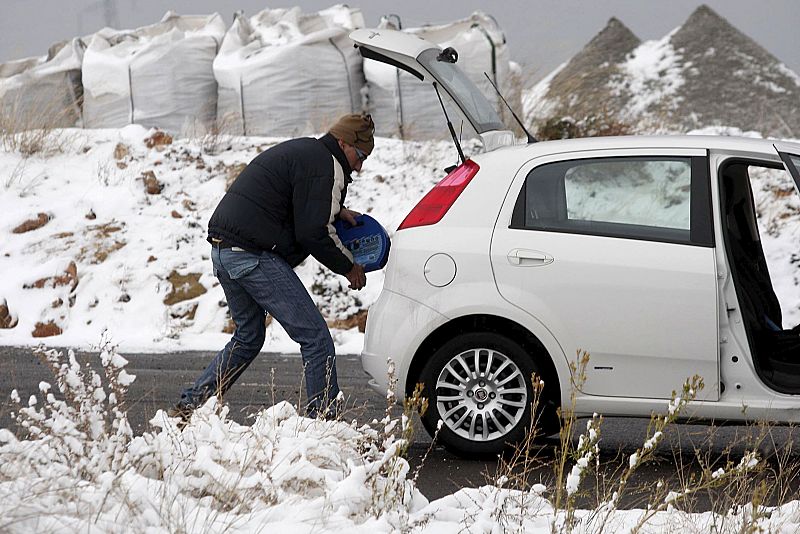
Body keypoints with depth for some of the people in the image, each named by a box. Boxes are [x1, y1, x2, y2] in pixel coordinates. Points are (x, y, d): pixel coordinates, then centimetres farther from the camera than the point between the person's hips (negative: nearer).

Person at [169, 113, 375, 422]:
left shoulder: (301, 150, 22)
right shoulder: (326, 166, -9)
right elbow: (314, 233, -13)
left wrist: (336, 211, 22)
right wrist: (348, 267, 0)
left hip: (222, 250, 10)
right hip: (253, 255, -10)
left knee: (248, 338, 23)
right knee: (314, 336, -6)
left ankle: (188, 407, 21)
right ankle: (323, 418, -6)